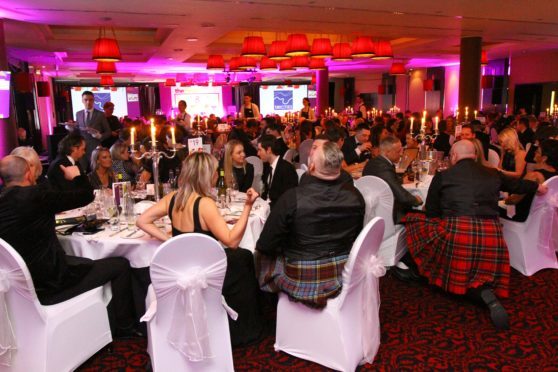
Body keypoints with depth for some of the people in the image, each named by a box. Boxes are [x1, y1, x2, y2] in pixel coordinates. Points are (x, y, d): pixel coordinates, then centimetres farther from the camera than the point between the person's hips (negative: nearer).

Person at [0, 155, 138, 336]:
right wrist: (77, 176, 5)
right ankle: (124, 326, 16)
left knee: (87, 263, 30)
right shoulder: (35, 194, -20)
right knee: (120, 264, 2)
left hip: (24, 284, 9)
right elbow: (86, 196, -12)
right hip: (49, 283, -9)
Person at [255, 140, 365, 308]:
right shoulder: (355, 196, -12)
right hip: (345, 275, 5)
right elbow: (355, 236, 6)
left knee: (262, 255, 22)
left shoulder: (292, 198, -26)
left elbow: (264, 245, -15)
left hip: (303, 282, -5)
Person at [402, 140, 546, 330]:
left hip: (455, 233, -5)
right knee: (480, 272, 30)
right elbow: (516, 185, 36)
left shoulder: (442, 176, 8)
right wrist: (537, 186, 57)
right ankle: (489, 296, -2)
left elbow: (431, 212, 12)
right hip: (491, 236, 6)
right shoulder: (493, 174, 16)